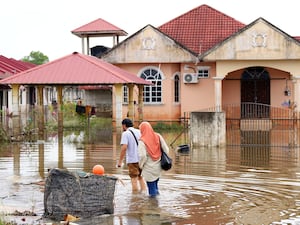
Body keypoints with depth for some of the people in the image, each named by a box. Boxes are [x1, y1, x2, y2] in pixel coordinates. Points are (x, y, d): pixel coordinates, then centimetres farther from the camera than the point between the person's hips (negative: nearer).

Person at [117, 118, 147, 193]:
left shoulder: (125, 134, -8)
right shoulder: (139, 132, 11)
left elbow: (124, 147, -19)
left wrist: (120, 161, -16)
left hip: (132, 160, -6)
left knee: (134, 179, 1)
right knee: (141, 177, 20)